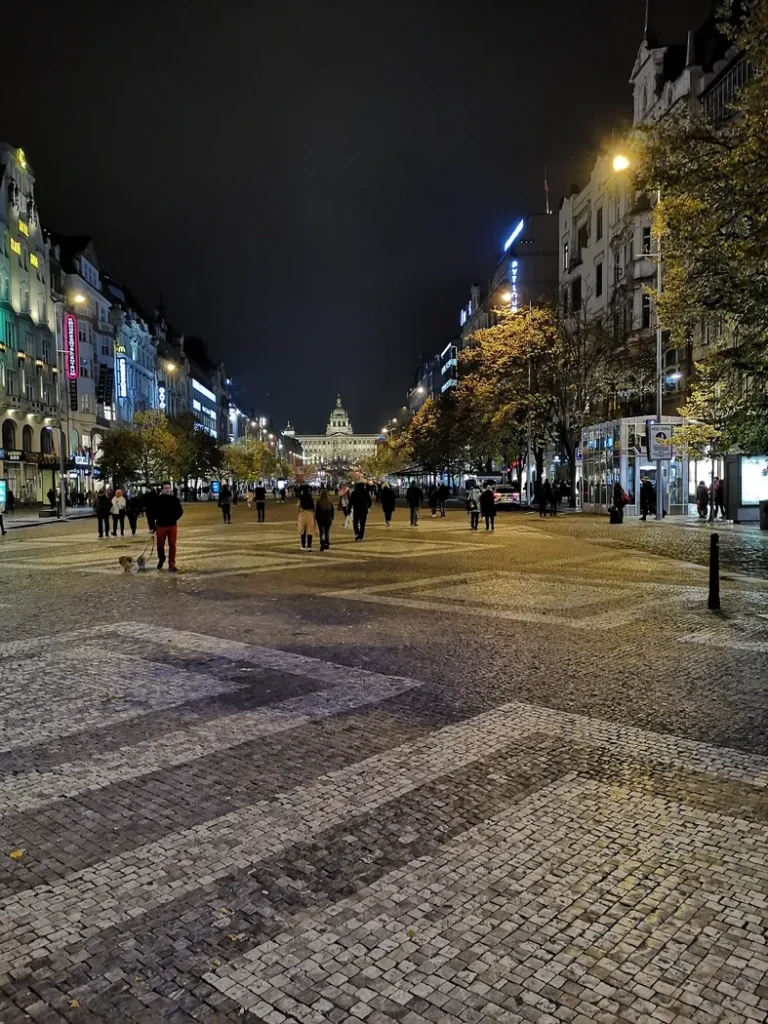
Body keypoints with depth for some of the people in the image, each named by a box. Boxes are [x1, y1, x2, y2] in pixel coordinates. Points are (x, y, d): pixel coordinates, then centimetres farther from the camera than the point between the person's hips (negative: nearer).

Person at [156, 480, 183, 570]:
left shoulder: (175, 498, 0)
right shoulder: (158, 499, -4)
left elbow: (180, 511, 5)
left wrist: (175, 518, -4)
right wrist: (156, 518, -6)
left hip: (172, 525, 0)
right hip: (160, 525, 0)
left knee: (172, 545, -2)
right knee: (160, 544, 9)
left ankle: (172, 564, 2)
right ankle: (161, 559, 36)